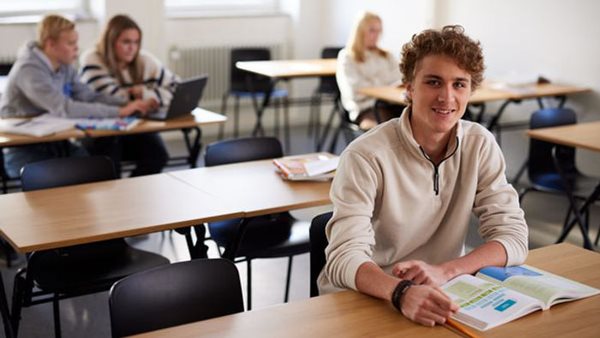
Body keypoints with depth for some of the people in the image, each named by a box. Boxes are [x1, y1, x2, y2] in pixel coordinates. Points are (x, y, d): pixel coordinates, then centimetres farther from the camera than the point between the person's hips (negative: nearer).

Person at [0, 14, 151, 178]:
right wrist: (119, 111, -30)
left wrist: (128, 104, -15)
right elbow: (64, 109, -31)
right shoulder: (29, 70, -21)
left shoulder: (64, 67, 6)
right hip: (23, 150, -7)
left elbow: (90, 97, 3)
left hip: (53, 143, 7)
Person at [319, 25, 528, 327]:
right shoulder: (366, 156, -16)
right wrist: (402, 292, -43)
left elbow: (513, 236, -6)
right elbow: (346, 257, -23)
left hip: (438, 297, 4)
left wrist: (444, 271, -23)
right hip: (359, 300, -3)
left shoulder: (480, 146, -3)